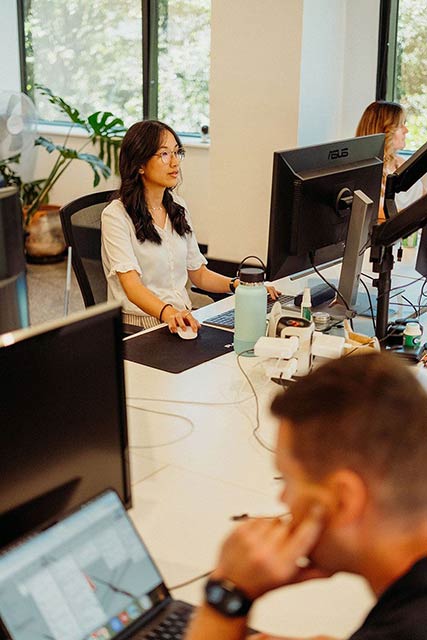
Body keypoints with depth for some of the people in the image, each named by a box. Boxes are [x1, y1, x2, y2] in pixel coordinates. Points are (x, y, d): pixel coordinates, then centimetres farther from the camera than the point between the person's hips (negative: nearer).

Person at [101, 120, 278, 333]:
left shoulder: (177, 206, 14)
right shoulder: (116, 215, -9)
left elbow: (198, 273, 18)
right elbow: (131, 284, -20)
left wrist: (238, 285, 0)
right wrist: (168, 313, -38)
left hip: (183, 318, 7)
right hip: (138, 322, -7)